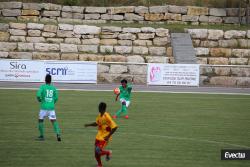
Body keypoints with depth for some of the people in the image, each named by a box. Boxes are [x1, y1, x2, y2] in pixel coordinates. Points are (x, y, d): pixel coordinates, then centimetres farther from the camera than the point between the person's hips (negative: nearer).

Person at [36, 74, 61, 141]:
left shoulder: (42, 87, -6)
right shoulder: (53, 88, 5)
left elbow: (38, 95, -16)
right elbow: (56, 98, 10)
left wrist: (39, 100, 5)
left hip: (44, 107, -3)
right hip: (51, 107, 3)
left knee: (40, 120, 13)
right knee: (54, 121, 1)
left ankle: (42, 136, 14)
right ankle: (58, 134, -17)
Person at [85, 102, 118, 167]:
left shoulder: (107, 117, -24)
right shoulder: (99, 115, 1)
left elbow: (114, 127, -24)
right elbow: (96, 123, 20)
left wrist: (108, 136, -24)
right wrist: (88, 125, 4)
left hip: (104, 138, -7)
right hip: (98, 136, 7)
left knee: (98, 152, -15)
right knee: (96, 152, 8)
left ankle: (108, 153, 15)